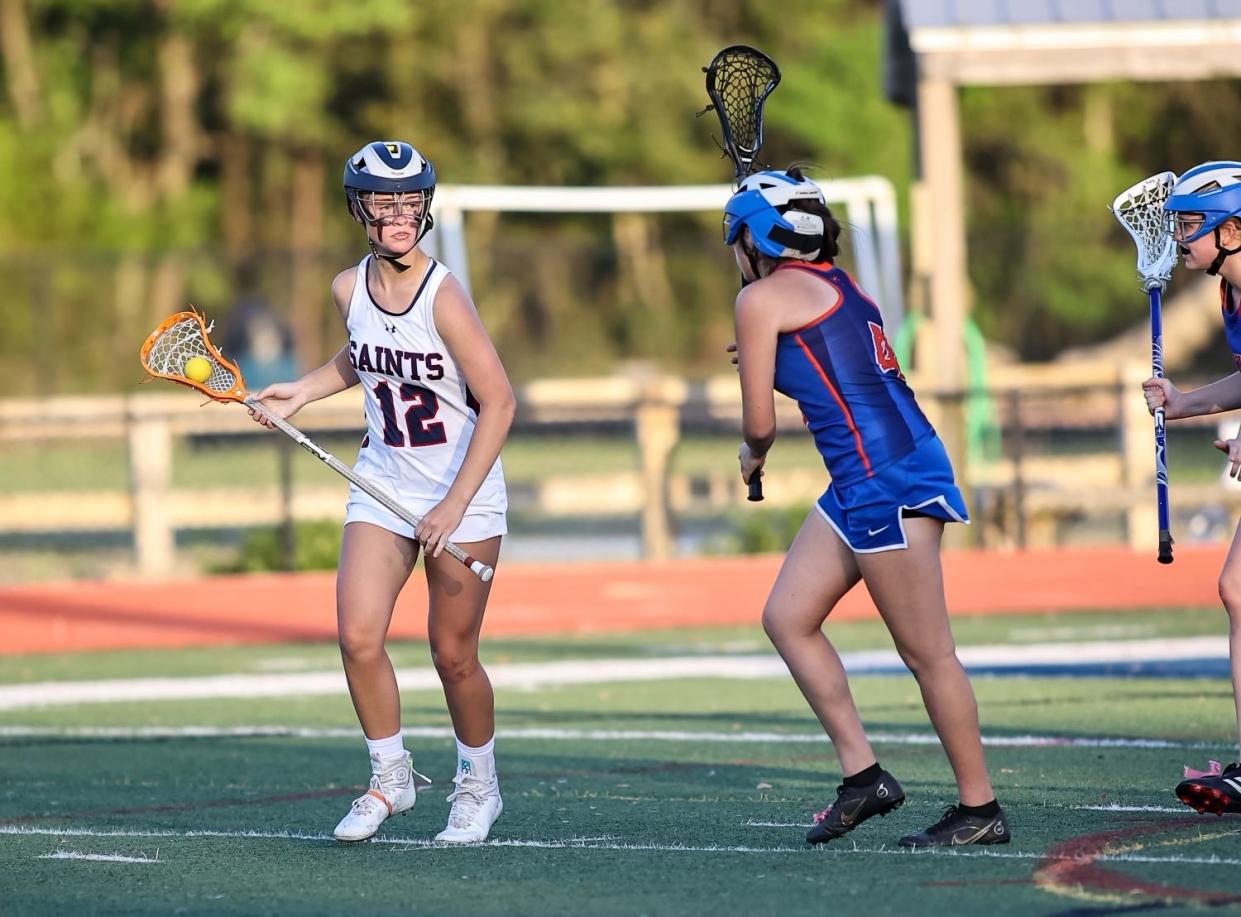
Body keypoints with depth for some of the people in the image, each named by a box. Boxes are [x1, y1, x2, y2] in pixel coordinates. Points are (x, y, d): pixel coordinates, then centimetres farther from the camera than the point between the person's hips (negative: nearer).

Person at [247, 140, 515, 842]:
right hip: (383, 486, 5)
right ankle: (392, 778, 11)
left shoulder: (444, 297, -20)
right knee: (359, 635, -9)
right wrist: (302, 391, 8)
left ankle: (479, 785, 25)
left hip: (464, 494, -5)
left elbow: (498, 402, -21)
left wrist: (454, 505, -24)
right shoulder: (350, 289, -2)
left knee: (453, 654, 1)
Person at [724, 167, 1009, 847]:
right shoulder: (837, 286, 19)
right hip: (861, 484, 10)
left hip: (887, 478, -10)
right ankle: (862, 775, 11)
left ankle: (979, 809, 1)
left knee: (927, 652, -4)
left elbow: (760, 424, -4)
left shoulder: (761, 298, -5)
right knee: (787, 617, 11)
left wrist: (752, 455, 17)